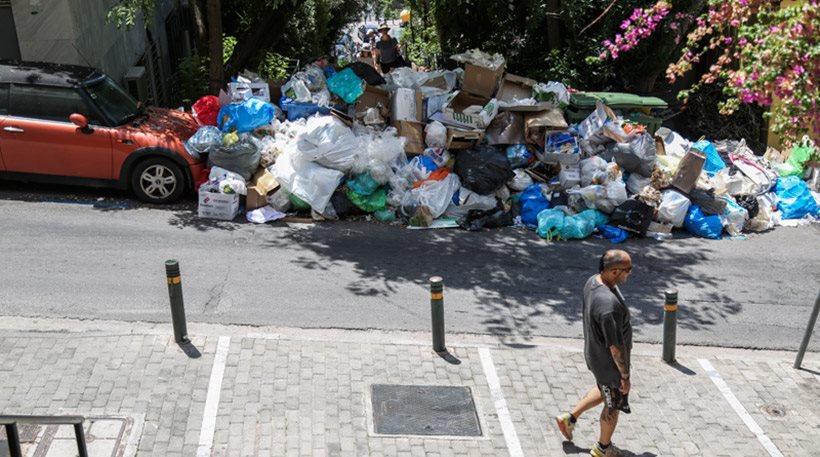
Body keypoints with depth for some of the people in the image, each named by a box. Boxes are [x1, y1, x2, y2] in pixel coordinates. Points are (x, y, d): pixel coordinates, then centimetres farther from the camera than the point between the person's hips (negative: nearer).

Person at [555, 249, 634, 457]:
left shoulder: (593, 281, -10)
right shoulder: (609, 305, -39)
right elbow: (616, 347, -30)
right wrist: (625, 376, -17)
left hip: (594, 353, 8)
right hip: (609, 363, -8)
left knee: (604, 391, 32)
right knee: (613, 405, 17)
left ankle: (570, 417, 40)